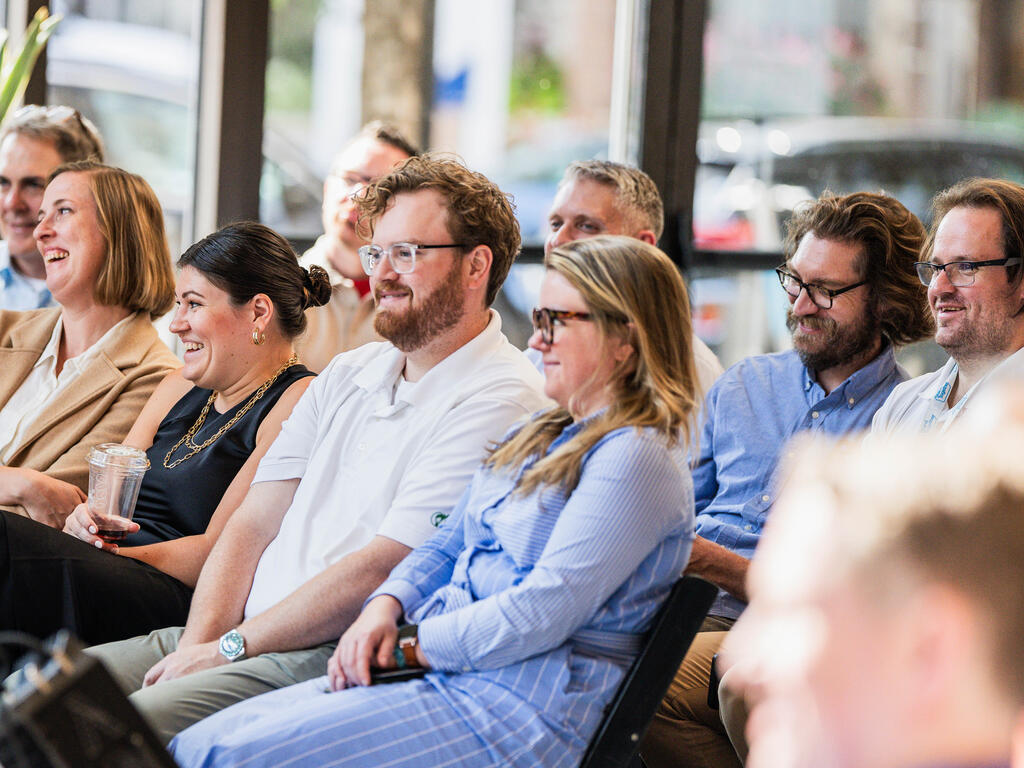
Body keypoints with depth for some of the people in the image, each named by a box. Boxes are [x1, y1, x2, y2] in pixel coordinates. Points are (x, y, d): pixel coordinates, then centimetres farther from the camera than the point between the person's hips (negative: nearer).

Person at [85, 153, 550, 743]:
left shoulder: (500, 402, -9)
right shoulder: (348, 375, 19)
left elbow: (379, 569, -15)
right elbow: (253, 525, 13)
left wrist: (228, 647, -12)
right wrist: (200, 641, -5)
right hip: (243, 639, 8)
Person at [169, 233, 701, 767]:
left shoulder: (638, 458, -12)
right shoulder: (540, 435, 20)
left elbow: (543, 613, -19)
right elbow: (445, 547, 22)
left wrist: (411, 645, -11)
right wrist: (384, 608, 1)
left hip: (524, 707, -9)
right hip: (444, 670, 9)